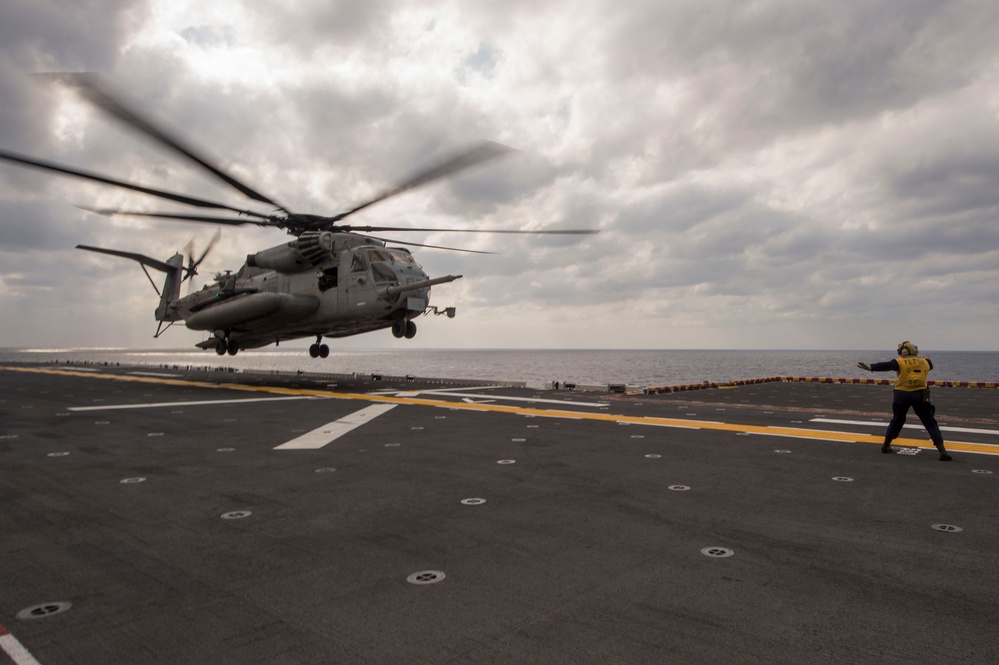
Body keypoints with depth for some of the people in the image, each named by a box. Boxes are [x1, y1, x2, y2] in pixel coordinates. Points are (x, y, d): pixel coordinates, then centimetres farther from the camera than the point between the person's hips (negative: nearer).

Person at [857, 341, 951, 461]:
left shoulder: (900, 362, -1)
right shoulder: (925, 362, 11)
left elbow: (886, 366, -18)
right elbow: (930, 365, 35)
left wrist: (870, 367, -30)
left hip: (902, 394, -1)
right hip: (920, 394, 1)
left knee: (897, 419, 18)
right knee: (930, 422, 7)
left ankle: (886, 445, 24)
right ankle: (942, 450, -2)